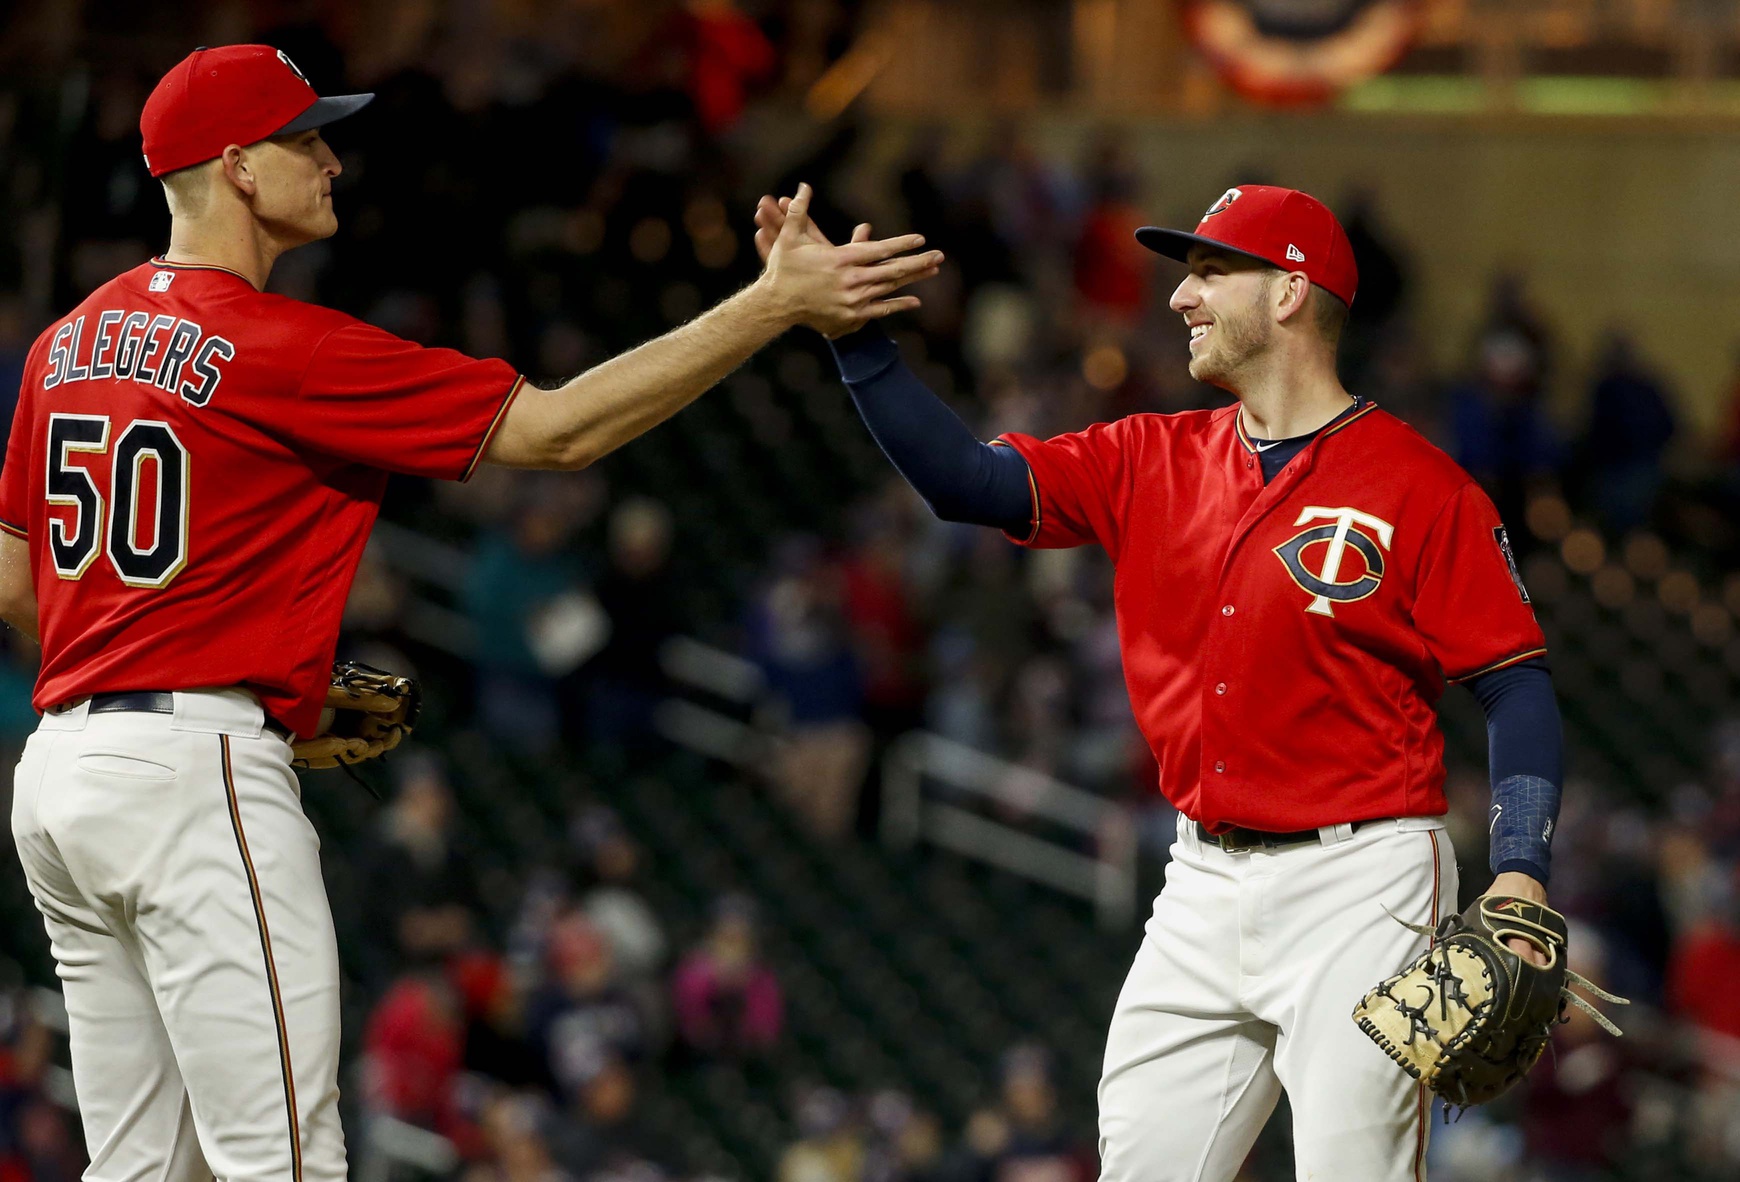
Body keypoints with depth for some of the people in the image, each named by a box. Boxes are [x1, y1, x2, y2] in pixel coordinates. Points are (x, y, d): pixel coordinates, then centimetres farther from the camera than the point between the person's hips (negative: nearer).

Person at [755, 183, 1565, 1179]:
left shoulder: (1419, 486, -7)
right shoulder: (1156, 463, 11)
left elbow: (1518, 685, -8)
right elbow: (968, 480, 3)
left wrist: (1521, 875, -20)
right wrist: (852, 329, -7)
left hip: (1358, 889, -6)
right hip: (1206, 886, 6)